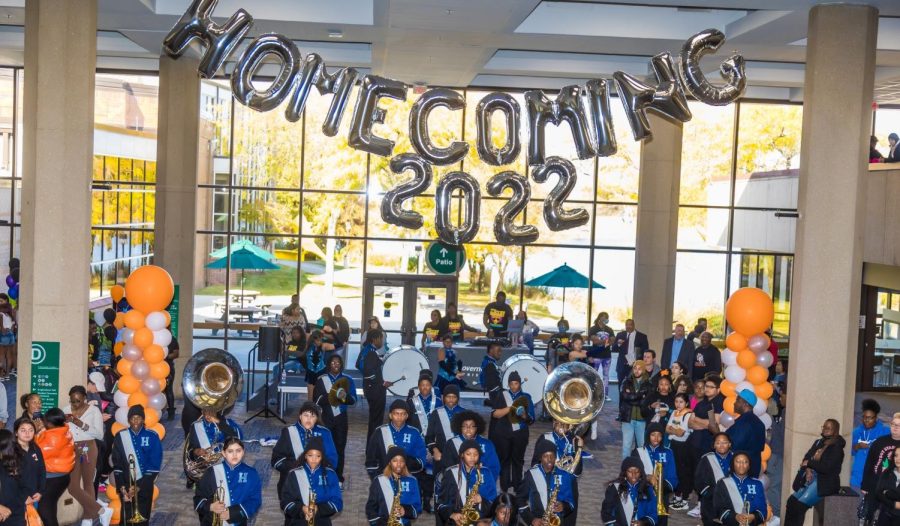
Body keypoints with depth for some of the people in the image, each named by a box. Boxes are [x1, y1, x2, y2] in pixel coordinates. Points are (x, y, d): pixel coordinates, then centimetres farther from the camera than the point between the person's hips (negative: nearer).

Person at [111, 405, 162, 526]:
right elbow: (116, 465, 1)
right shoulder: (121, 436, 2)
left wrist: (139, 486, -10)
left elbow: (155, 465, -5)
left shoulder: (152, 436, -2)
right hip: (126, 485, 1)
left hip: (144, 486, 0)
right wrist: (121, 487, -9)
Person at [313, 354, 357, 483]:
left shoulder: (347, 380, 6)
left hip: (341, 418, 1)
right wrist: (334, 396, -18)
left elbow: (353, 400, 0)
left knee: (340, 447, 1)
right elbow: (317, 400, -5)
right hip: (326, 418, -1)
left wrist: (345, 396, -21)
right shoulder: (321, 380, 3)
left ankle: (338, 477, 9)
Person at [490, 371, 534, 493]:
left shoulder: (525, 397, 7)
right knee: (504, 459, 3)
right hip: (503, 433, 0)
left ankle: (517, 486, 14)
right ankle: (504, 488, 10)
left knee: (518, 459, 5)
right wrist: (509, 408, -16)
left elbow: (531, 419, 2)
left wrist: (523, 414, -19)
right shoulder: (502, 395, 6)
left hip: (520, 433, 0)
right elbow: (494, 414, -4)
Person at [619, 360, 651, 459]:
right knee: (626, 445, 0)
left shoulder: (648, 384, 4)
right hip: (628, 418, 0)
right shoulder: (626, 382, 5)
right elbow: (625, 396, -12)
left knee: (642, 445, 6)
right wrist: (640, 394, -12)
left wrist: (632, 398, -10)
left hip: (642, 418, 0)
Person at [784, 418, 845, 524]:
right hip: (810, 479, 7)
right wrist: (808, 469, -11)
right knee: (791, 501, -9)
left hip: (824, 483, -7)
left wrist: (809, 463, -9)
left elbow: (826, 468, -18)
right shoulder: (818, 442, 16)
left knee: (800, 505, -22)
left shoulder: (836, 448, -7)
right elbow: (806, 458, 10)